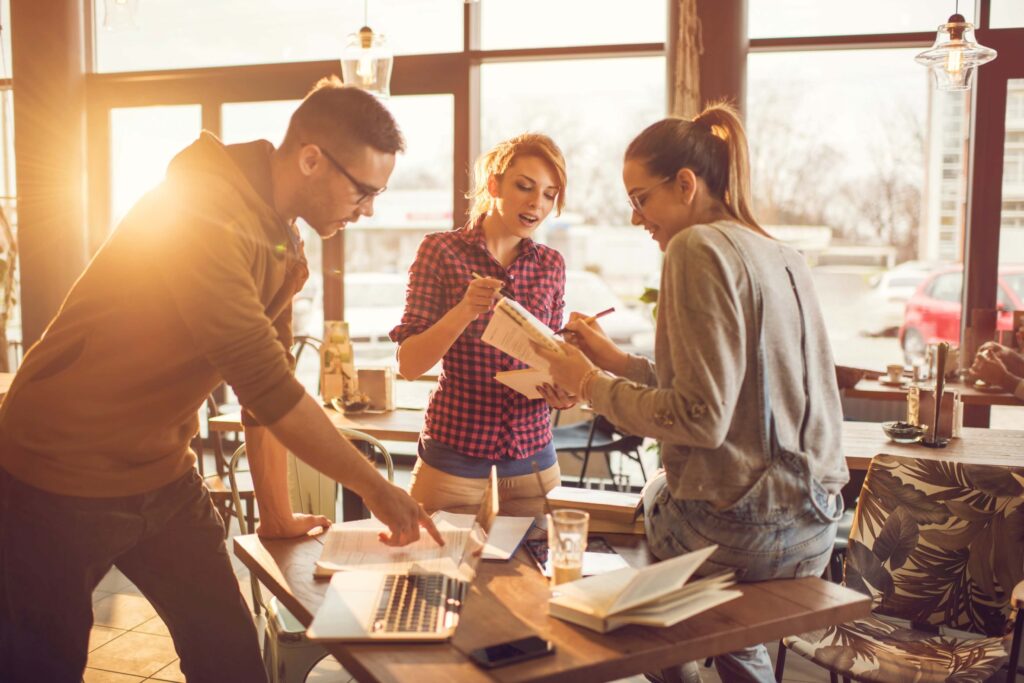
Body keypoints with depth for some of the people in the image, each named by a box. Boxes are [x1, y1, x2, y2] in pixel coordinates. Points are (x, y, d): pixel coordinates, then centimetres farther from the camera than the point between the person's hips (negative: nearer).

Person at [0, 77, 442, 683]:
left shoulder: (286, 245, 3)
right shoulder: (198, 213, -26)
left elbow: (268, 383, 7)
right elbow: (266, 385, -28)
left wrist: (278, 515, 8)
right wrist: (375, 487, -19)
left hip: (163, 475, 8)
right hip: (58, 486, -7)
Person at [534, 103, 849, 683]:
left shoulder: (699, 247, -14)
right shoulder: (785, 259, 11)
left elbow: (700, 418, -20)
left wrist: (593, 385, -8)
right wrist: (619, 362, 13)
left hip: (735, 529, -8)